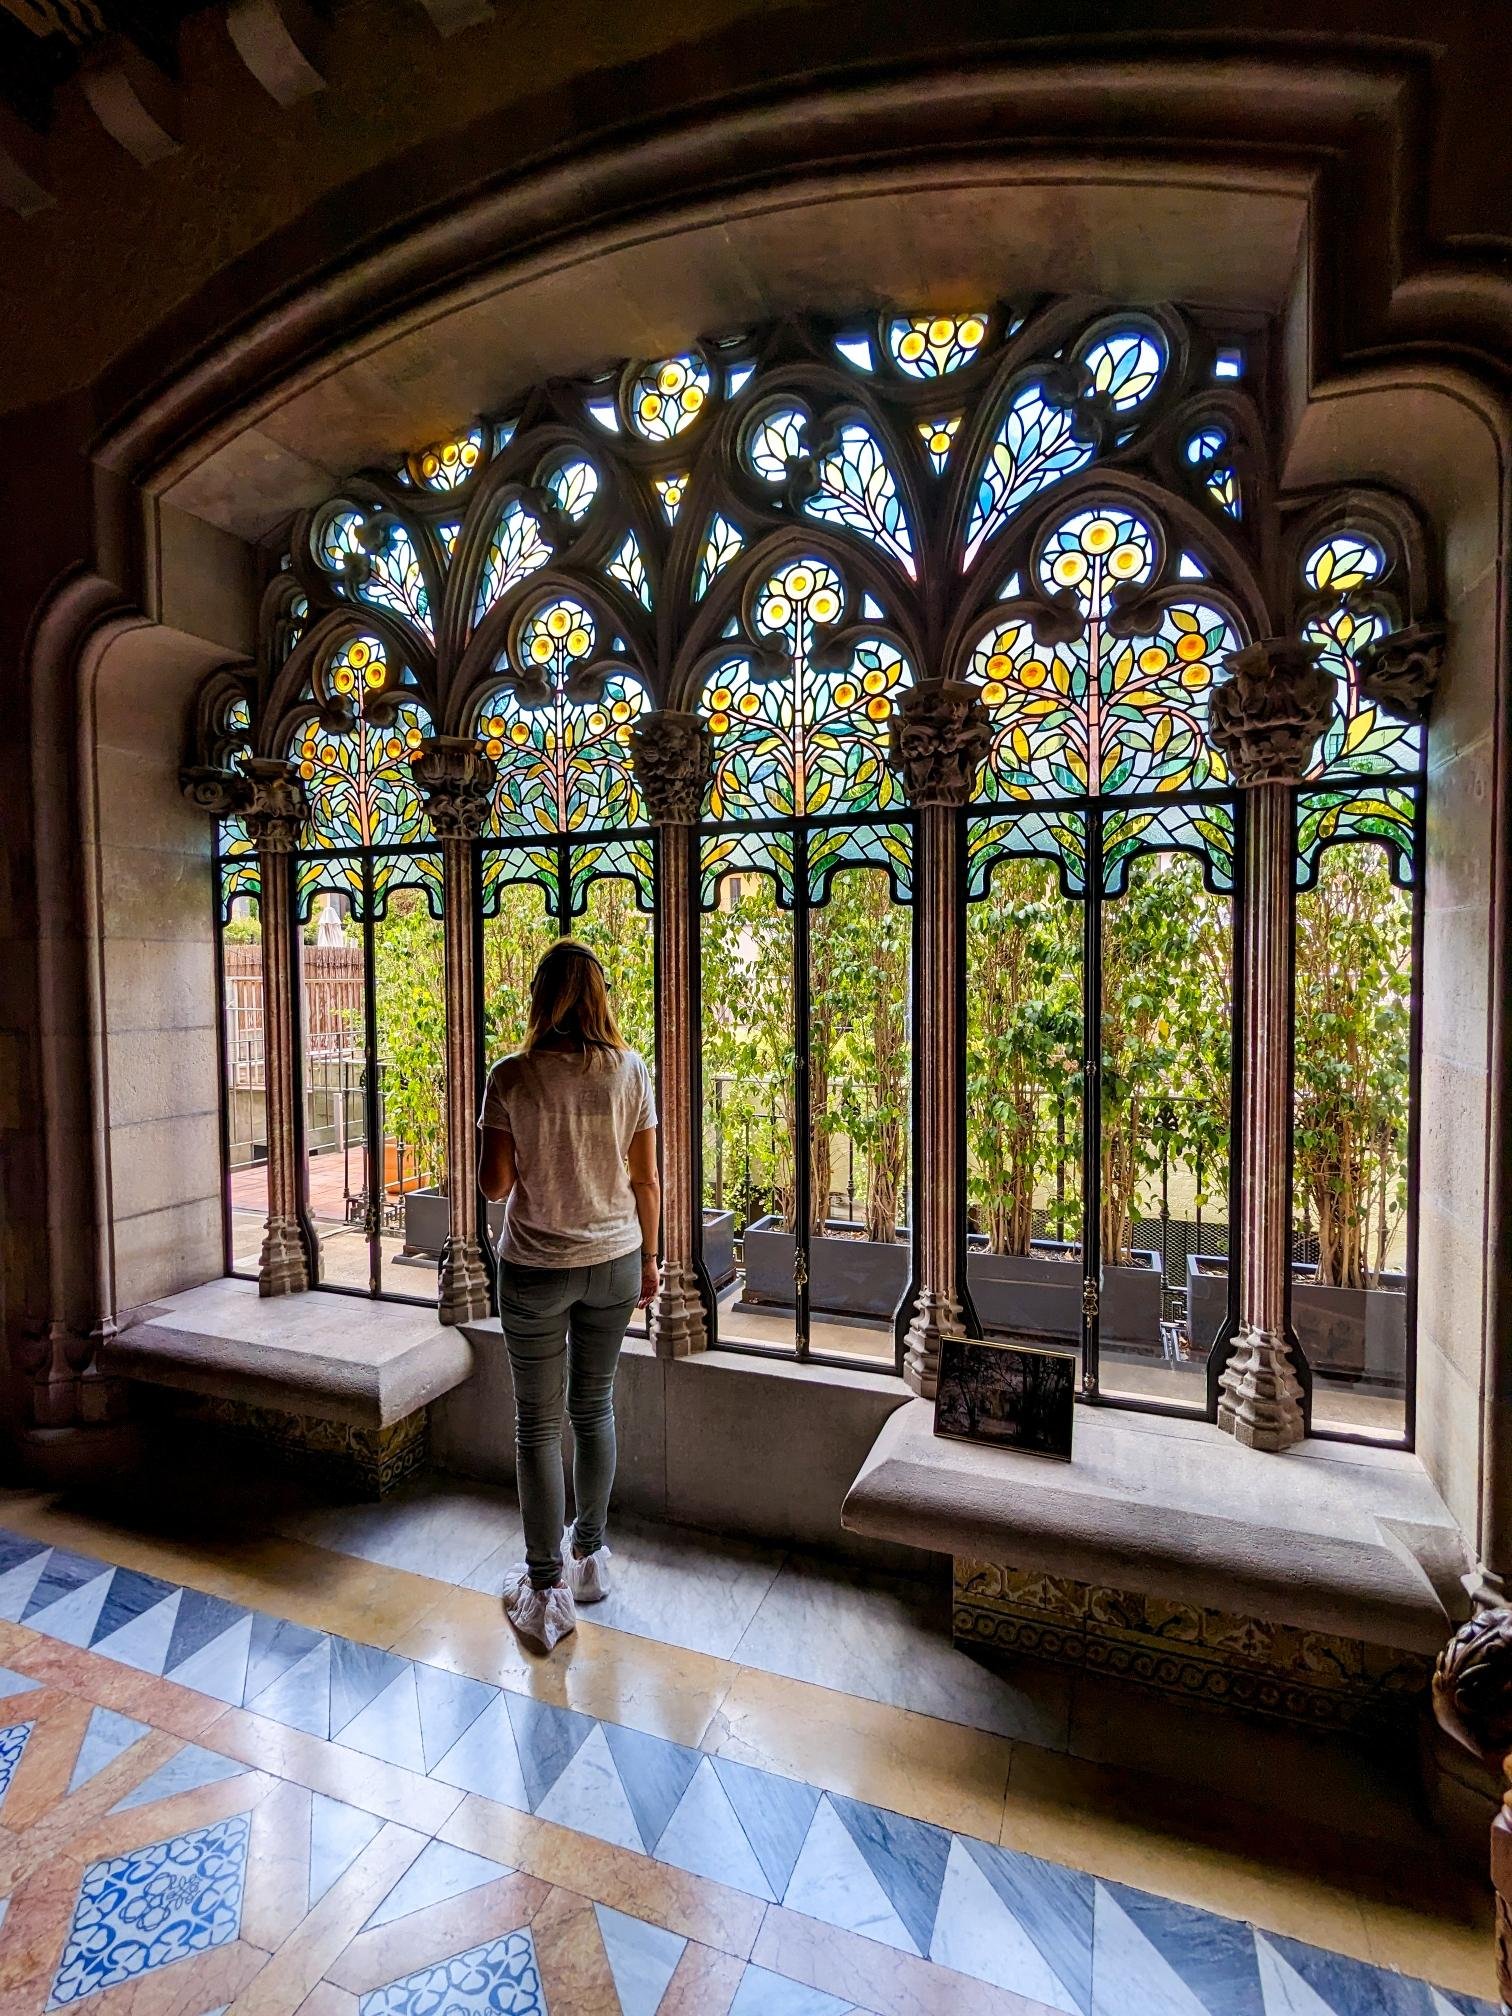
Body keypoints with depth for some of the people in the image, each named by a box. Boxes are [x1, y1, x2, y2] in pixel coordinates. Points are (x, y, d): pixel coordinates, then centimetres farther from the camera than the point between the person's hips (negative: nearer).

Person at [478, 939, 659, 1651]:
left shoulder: (511, 1078, -13)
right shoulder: (630, 1071, -7)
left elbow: (494, 1184, -9)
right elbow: (646, 1181, -3)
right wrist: (648, 1259, 10)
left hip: (535, 1269, -2)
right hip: (614, 1263, 3)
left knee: (538, 1425, 12)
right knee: (595, 1409, 20)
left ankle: (546, 1590, 24)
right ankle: (588, 1553, 38)